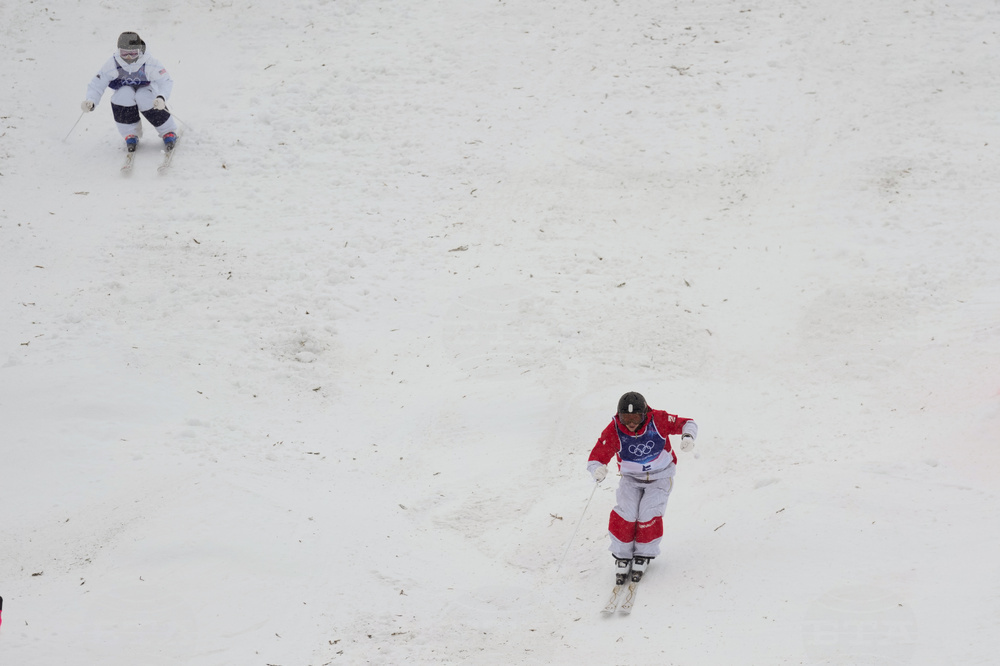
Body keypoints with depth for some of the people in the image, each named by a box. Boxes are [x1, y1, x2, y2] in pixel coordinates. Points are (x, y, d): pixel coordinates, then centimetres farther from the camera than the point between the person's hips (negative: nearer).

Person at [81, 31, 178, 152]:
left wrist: (161, 98, -49)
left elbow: (166, 81, -27)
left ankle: (168, 132, -12)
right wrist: (91, 101, -39)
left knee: (143, 97, -35)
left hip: (145, 91, -1)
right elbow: (97, 84, -19)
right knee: (125, 93, -33)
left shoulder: (150, 63, -25)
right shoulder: (112, 64, -21)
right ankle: (131, 135, -13)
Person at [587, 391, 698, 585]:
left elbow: (686, 424, -11)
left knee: (649, 514, -18)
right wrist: (598, 471, -46)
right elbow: (595, 459, -22)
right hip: (631, 478, 1)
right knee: (626, 513, -19)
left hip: (660, 477, -1)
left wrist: (688, 436, -35)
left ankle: (643, 556, 6)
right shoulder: (613, 431, -24)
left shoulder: (658, 420, -25)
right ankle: (622, 556, 4)